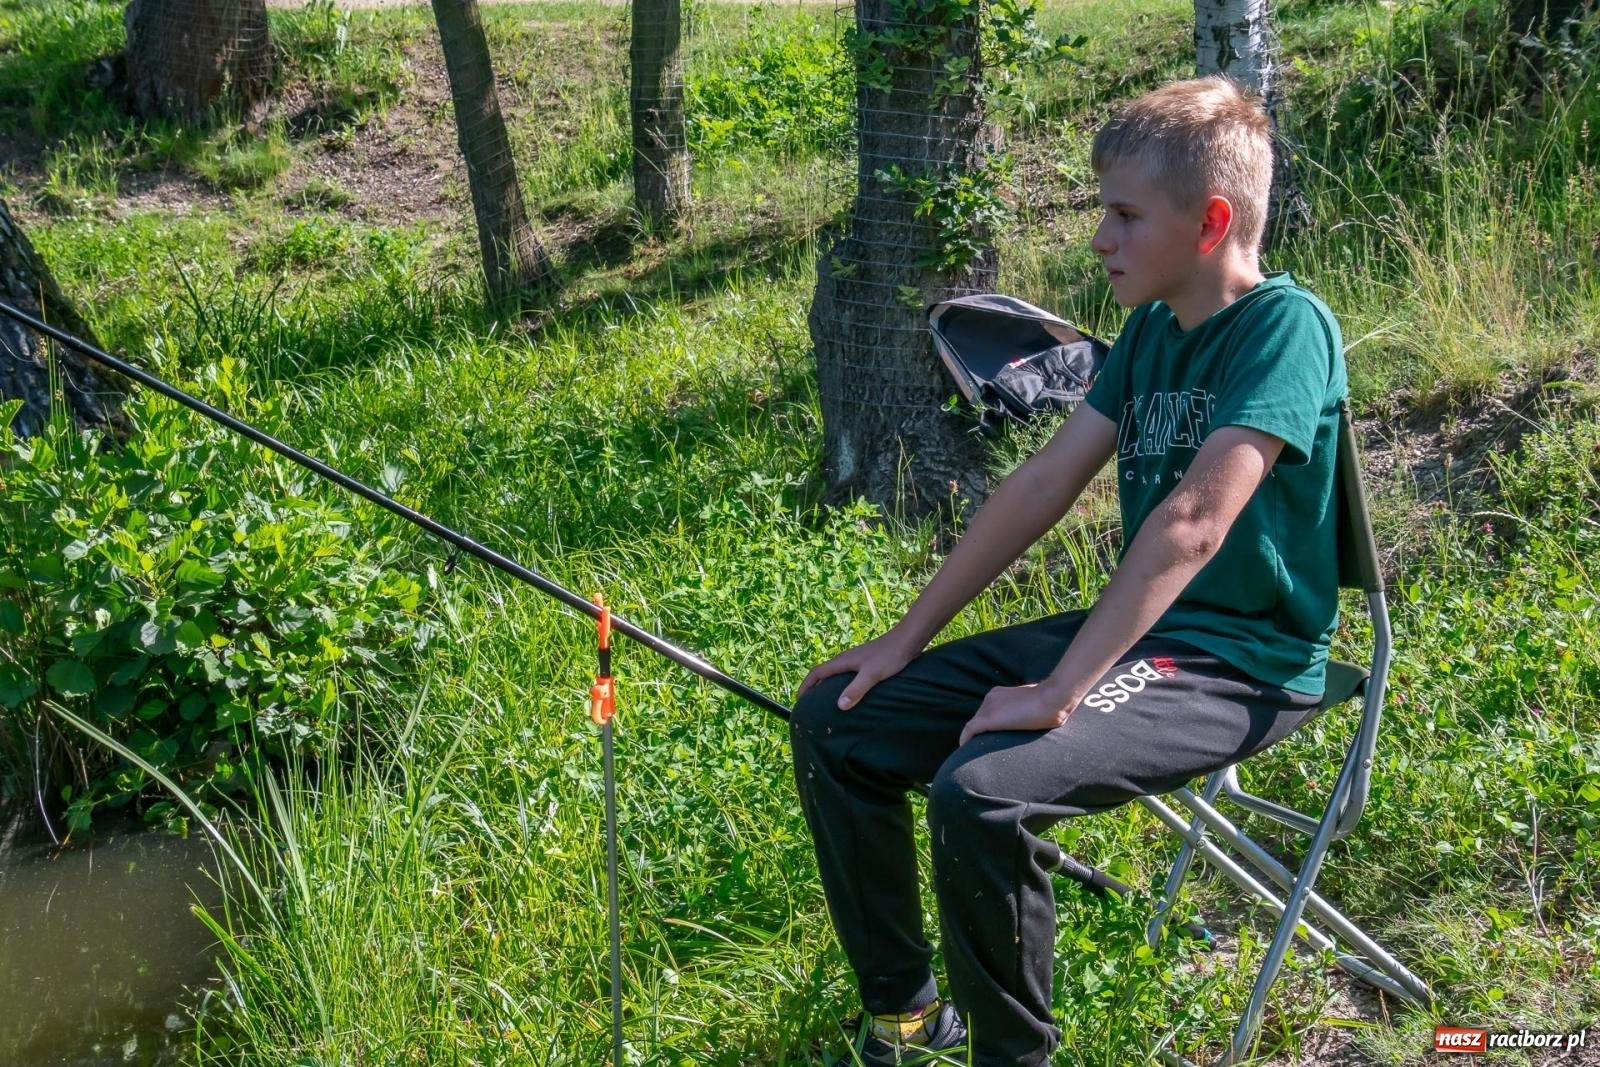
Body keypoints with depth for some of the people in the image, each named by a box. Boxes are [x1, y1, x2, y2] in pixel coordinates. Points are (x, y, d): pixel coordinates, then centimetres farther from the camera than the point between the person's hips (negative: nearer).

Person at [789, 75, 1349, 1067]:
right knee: (835, 724, 3)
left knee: (981, 789, -33)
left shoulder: (1286, 325, -16)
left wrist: (1058, 694, -29)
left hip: (1241, 663, -9)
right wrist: (906, 641, 7)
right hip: (1132, 629, 9)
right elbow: (1042, 485, 10)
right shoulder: (1153, 327, 9)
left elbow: (1193, 521, -27)